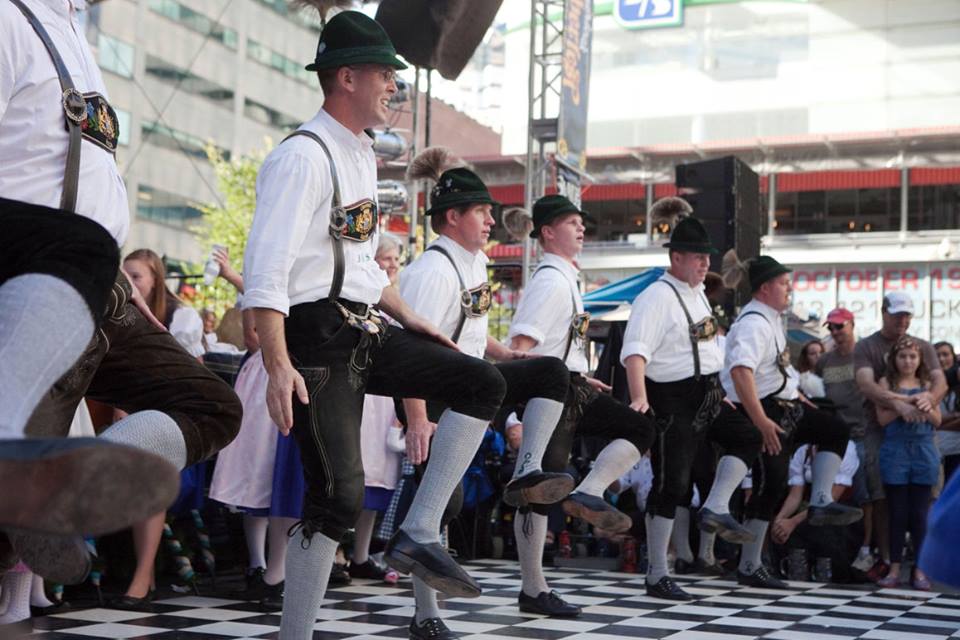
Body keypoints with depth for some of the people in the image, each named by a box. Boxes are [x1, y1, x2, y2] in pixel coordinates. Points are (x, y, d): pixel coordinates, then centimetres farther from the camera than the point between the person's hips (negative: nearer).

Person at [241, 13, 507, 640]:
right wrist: (279, 367, -28)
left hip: (366, 330, 9)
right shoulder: (303, 156, -14)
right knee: (339, 498, -11)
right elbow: (265, 273, -22)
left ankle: (418, 536, 1)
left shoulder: (362, 154, 15)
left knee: (483, 384, 2)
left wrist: (406, 316, 19)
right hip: (317, 337, -9)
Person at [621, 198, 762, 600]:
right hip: (672, 400, -9)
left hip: (705, 394, 9)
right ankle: (656, 578, 2)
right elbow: (635, 351, -27)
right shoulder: (657, 297, -15)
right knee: (671, 484, -6)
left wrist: (718, 392, 25)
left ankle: (715, 510, 5)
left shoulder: (697, 293, 12)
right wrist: (639, 397, -40)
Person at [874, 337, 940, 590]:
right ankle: (894, 568, 5)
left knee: (920, 513, 2)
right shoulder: (886, 383, 5)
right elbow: (882, 418, -5)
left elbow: (937, 420, 10)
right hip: (895, 449, -2)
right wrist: (906, 403, -16)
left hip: (924, 450, 2)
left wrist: (925, 407, -10)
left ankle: (920, 569, 6)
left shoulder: (927, 385, 12)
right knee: (898, 513, 1)